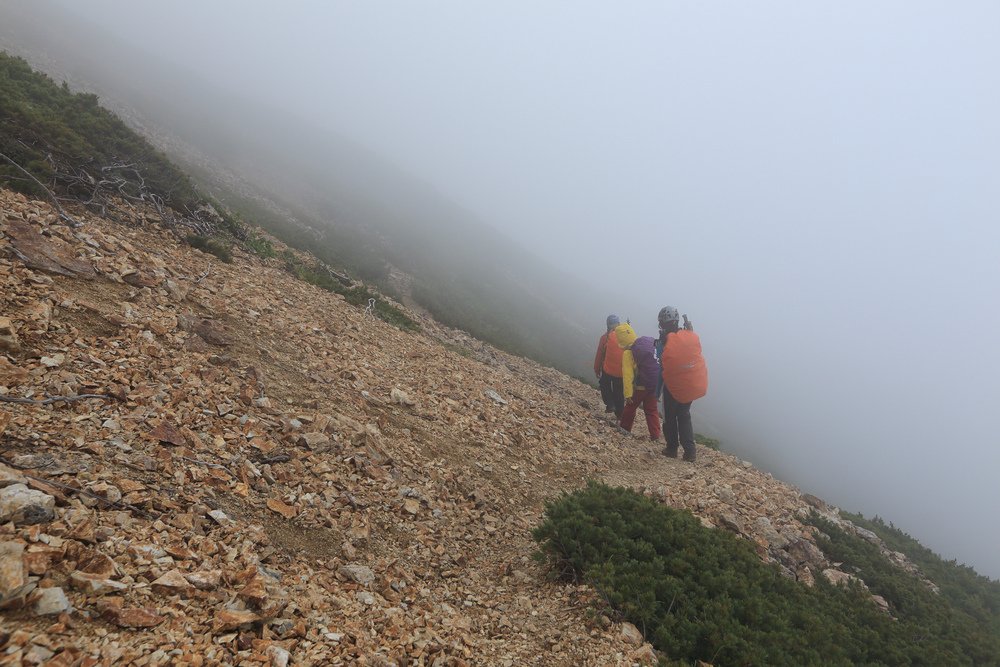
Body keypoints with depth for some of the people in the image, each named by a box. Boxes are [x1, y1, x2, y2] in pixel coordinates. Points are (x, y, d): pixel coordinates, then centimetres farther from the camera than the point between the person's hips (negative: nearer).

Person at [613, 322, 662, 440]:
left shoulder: (628, 353, -18)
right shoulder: (649, 342, -1)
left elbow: (628, 375, -19)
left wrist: (628, 394, -16)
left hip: (641, 386, -5)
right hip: (656, 383, 6)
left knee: (631, 406, 18)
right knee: (651, 409, 16)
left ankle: (624, 426, 34)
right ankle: (655, 434, 11)